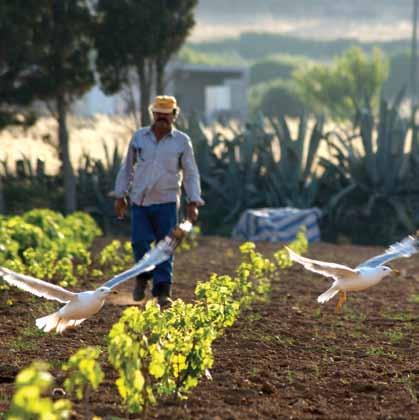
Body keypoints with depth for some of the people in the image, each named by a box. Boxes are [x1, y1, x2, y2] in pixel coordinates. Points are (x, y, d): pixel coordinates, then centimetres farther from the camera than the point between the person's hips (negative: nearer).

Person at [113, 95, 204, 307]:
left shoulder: (182, 141, 2)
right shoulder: (139, 137, 6)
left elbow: (190, 173, 4)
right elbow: (127, 167, 13)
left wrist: (193, 202, -3)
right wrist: (120, 196, 10)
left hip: (166, 202, -1)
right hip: (140, 201, 1)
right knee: (139, 242, -6)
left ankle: (162, 291, 0)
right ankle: (143, 276, 22)